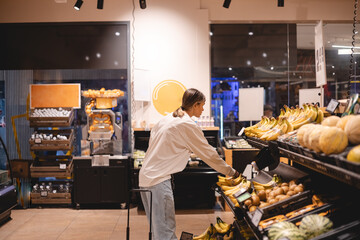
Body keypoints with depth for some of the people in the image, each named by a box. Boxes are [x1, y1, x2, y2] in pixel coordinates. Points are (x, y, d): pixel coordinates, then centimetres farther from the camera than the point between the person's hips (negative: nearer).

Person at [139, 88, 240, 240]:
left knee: (158, 227, 17)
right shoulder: (188, 126, -12)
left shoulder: (168, 118, 12)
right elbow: (209, 154, -7)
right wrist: (231, 172, 4)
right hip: (158, 180, -9)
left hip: (146, 176, 9)